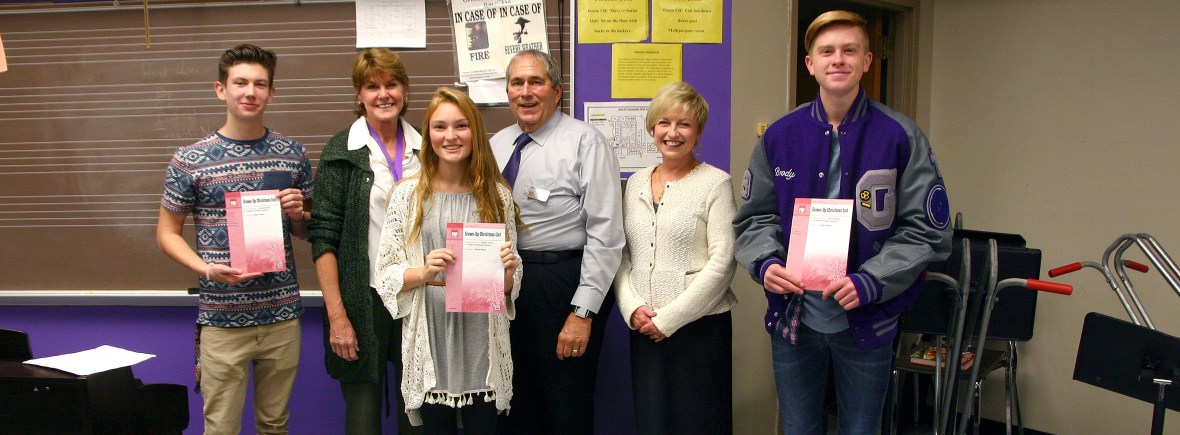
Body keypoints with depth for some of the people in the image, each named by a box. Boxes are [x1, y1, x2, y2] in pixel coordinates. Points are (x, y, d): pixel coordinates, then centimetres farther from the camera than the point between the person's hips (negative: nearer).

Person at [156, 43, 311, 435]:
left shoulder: (293, 154, 4)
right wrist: (207, 269, -15)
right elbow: (167, 233, 2)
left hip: (283, 314, 2)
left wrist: (299, 215, -9)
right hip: (222, 318, -2)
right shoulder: (190, 160, -4)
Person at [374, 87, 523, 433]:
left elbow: (509, 285, 10)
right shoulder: (408, 194, -1)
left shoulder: (497, 195, 4)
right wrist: (424, 272, -18)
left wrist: (507, 271, -11)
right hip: (430, 339, -1)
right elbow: (387, 273, 0)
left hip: (482, 341, 1)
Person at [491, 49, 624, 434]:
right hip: (506, 285, 6)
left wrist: (583, 312, -17)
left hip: (563, 284, -6)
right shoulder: (497, 145, 11)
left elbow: (605, 234, -13)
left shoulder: (584, 142, -8)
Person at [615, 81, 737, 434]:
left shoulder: (715, 183, -5)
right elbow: (622, 255, 10)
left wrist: (669, 318, -13)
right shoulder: (636, 182, 10)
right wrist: (632, 309, -5)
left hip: (700, 326, -4)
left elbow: (721, 263, -11)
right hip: (644, 328, 4)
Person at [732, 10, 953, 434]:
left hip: (867, 321, -1)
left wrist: (870, 283, -20)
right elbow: (754, 218, 6)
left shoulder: (900, 137, -6)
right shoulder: (779, 137, 1)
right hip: (793, 318, 2)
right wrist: (766, 262, -15)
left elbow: (927, 229, -7)